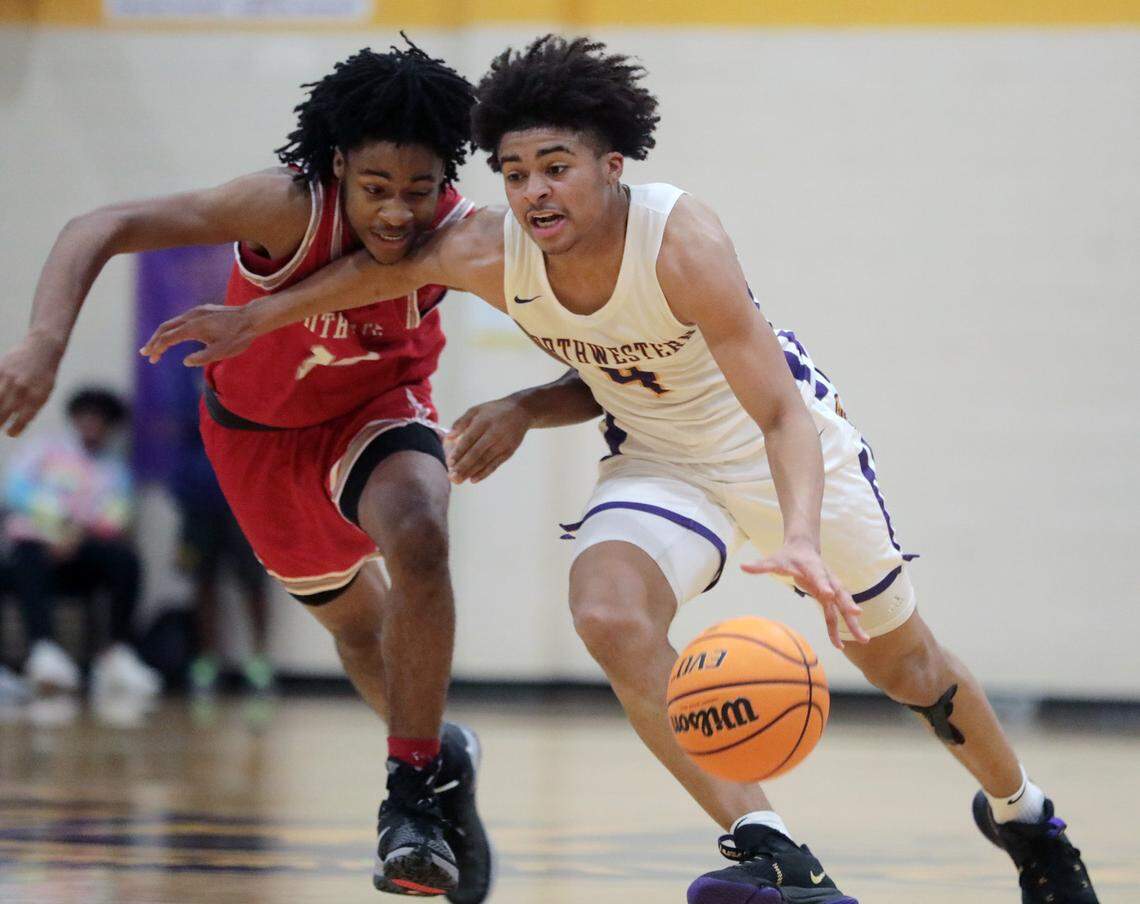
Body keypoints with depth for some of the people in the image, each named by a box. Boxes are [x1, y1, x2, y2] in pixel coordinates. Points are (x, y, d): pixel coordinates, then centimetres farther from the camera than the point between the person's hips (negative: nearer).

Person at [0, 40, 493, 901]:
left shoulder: (460, 237, -30)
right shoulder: (292, 208, -38)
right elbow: (101, 229, -43)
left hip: (377, 410, -1)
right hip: (260, 426, 1)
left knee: (418, 539, -32)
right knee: (353, 618, 18)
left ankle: (418, 788, -20)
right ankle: (442, 752, 48)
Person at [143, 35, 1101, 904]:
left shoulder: (682, 242, -36)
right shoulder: (490, 254, -23)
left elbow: (783, 414, -37)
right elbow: (386, 266, 1)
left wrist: (800, 542, -52)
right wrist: (254, 318, 8)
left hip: (787, 447, -3)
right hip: (660, 461, 3)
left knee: (903, 662, 11)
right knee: (611, 616, -27)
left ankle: (1019, 812, 42)